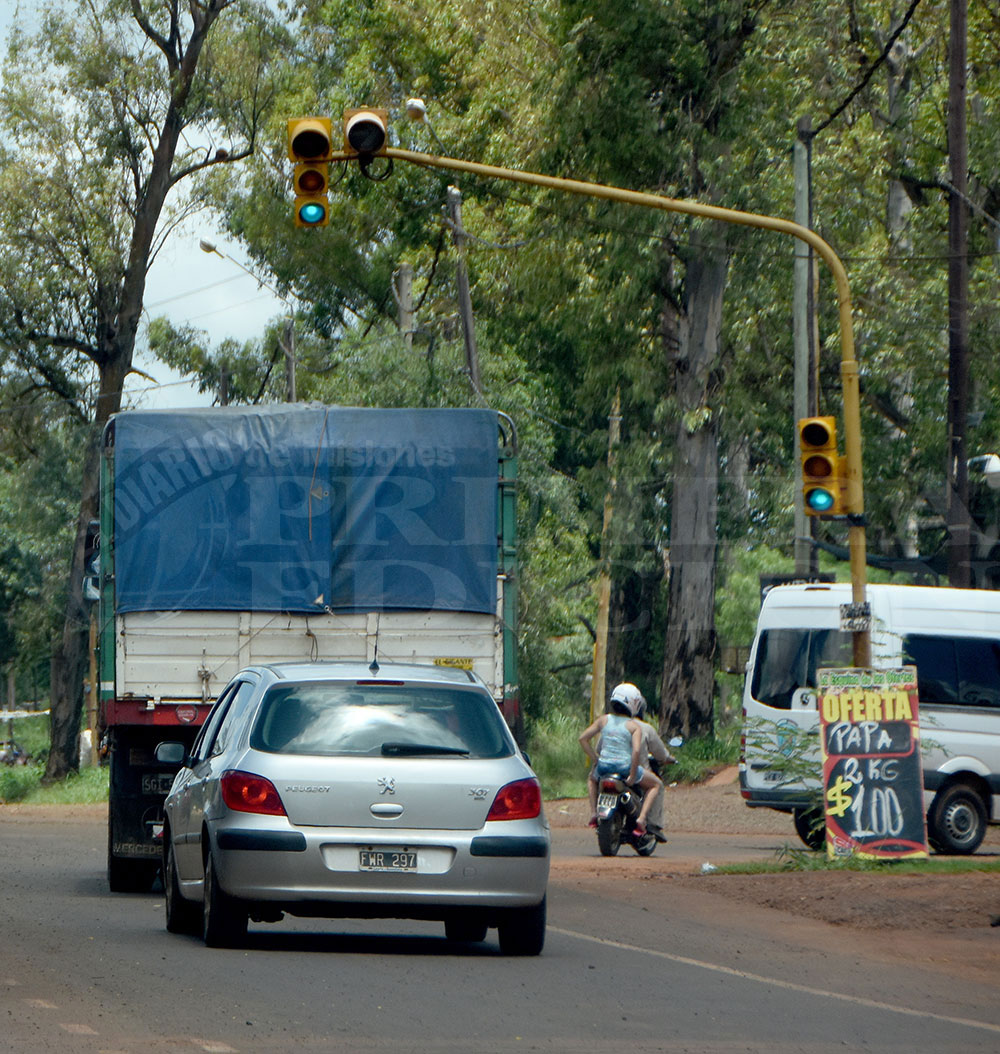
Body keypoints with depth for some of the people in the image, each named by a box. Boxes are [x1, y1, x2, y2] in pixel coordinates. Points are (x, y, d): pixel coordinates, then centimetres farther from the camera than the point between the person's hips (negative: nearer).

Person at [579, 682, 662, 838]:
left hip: (604, 766, 4)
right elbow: (636, 750, -17)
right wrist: (632, 775, -11)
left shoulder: (604, 720, 8)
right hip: (625, 766, -4)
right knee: (656, 784, 19)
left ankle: (593, 813, 23)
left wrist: (595, 759, 11)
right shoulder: (634, 726, -3)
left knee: (592, 778, 40)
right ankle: (641, 818, 0)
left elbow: (583, 738, 5)